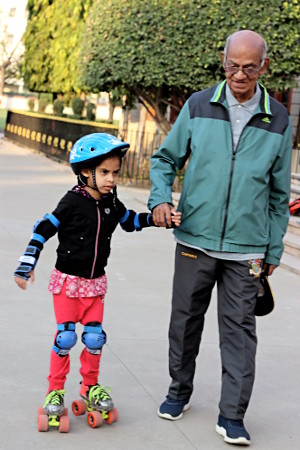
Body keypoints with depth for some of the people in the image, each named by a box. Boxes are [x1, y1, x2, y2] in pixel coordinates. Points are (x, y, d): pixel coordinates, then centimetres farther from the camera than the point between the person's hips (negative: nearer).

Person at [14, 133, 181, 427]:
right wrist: (25, 267, -14)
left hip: (95, 282, 5)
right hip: (67, 280, -4)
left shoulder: (111, 203, 1)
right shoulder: (73, 202, -15)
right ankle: (55, 390, 12)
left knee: (95, 337, 5)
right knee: (66, 336, -3)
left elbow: (131, 221, 20)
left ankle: (90, 386, 24)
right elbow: (43, 230, -12)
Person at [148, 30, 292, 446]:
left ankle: (232, 415, 10)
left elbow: (279, 193, 8)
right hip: (195, 239, 1)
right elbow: (166, 158, 11)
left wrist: (273, 250, 8)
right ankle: (179, 392, 32)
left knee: (239, 329, 2)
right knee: (185, 320, 12)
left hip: (246, 248, -1)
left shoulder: (278, 121, 3)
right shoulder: (199, 107, 1)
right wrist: (160, 198, -9)